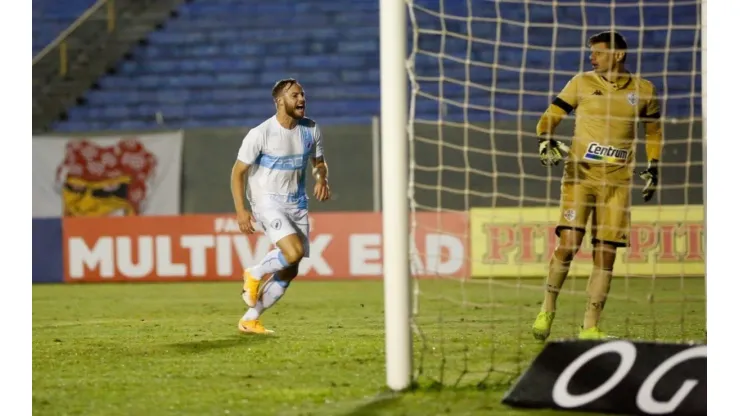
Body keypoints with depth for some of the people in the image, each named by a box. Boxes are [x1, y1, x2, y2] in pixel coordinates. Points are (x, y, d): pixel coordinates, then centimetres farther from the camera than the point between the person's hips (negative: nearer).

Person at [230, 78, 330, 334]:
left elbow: (319, 162, 17)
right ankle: (255, 274, 3)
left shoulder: (310, 130, 1)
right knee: (294, 252, -27)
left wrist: (322, 179, -7)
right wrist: (240, 210, -17)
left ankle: (250, 319, 18)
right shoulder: (260, 134, -15)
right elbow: (238, 172, -8)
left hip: (297, 204, 6)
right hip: (267, 202, -6)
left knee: (289, 271, 5)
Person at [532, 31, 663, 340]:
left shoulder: (643, 91, 8)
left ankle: (590, 328, 5)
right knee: (568, 244, -14)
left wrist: (653, 168, 13)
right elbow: (550, 117, 6)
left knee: (606, 254, -1)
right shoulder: (582, 83, 4)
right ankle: (547, 310, 6)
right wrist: (546, 141, -14)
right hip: (579, 175, -2)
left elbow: (654, 130, 22)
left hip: (617, 181, 2)